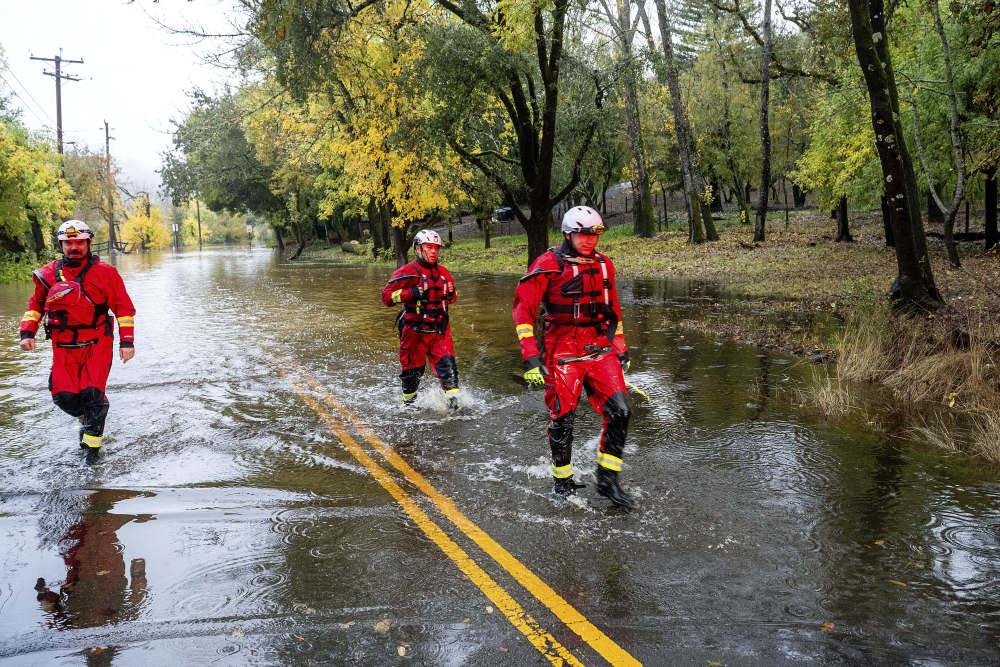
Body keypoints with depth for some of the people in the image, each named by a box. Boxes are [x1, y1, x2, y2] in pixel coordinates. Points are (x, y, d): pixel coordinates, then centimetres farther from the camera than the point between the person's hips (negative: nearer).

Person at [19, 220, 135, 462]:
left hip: (97, 345, -3)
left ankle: (93, 442, 7)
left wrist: (127, 340, -7)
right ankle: (88, 418, 29)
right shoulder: (48, 274, 4)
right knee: (64, 396, -4)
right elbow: (35, 305, 18)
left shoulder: (104, 273, -4)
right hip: (63, 347, 3)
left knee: (92, 394, -12)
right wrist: (27, 332, 6)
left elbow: (124, 307, -1)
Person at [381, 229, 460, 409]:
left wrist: (451, 292, 3)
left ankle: (454, 401, -12)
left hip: (440, 330, 4)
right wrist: (412, 293, -22)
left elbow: (451, 299, 28)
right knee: (413, 370, 6)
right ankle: (408, 403, 26)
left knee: (447, 364, -12)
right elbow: (386, 296, -11)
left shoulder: (443, 272, 13)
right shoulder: (407, 272, -5)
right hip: (415, 330, -4)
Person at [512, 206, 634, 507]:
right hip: (562, 354, -5)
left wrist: (621, 347, 22)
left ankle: (607, 479, 7)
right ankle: (562, 480, 22)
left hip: (601, 351, 5)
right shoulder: (549, 265, -6)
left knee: (619, 411, -7)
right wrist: (530, 357, -16)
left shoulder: (604, 265, 12)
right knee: (563, 419, 0)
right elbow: (523, 309, -9)